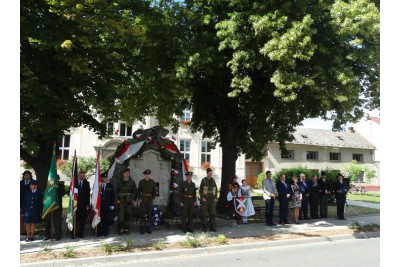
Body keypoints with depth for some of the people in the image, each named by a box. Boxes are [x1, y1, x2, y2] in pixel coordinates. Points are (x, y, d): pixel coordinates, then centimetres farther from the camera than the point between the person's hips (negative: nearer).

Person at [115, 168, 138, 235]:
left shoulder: (132, 181, 8)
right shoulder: (118, 181, 4)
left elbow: (135, 191, 12)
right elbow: (116, 191, 3)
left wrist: (134, 199, 3)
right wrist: (117, 199, -6)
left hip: (129, 201, 1)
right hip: (121, 201, -1)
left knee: (128, 215, 3)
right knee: (120, 214, -3)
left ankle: (126, 229, 12)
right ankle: (121, 229, 6)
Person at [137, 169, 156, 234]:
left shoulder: (152, 182, 6)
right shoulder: (141, 182, 2)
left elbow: (154, 191, 12)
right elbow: (139, 191, 4)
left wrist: (153, 198, 5)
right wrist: (139, 198, -4)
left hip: (150, 198, 2)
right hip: (143, 198, -2)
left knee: (149, 212, 4)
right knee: (142, 212, -3)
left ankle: (148, 227, 13)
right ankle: (142, 227, 4)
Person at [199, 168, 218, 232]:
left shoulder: (213, 180, 10)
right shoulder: (204, 180, -3)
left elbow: (215, 189, 14)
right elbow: (200, 190, -3)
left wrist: (215, 197, 5)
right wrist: (202, 197, -11)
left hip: (212, 199, 4)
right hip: (205, 199, -4)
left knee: (213, 213, 6)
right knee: (204, 214, -1)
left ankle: (212, 227, 15)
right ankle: (204, 227, 7)